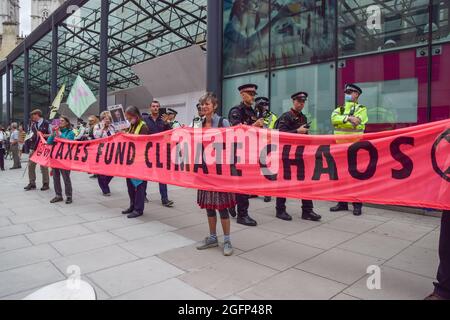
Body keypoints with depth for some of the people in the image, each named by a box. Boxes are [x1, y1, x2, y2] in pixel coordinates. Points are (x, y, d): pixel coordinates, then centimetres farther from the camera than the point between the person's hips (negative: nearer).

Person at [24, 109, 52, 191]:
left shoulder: (46, 123, -5)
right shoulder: (33, 124, 12)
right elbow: (30, 134, 19)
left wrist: (43, 135, -19)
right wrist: (30, 136, -2)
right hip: (33, 147, 6)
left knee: (43, 166, 1)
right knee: (31, 165, 5)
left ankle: (46, 184, 12)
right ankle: (32, 183, 15)